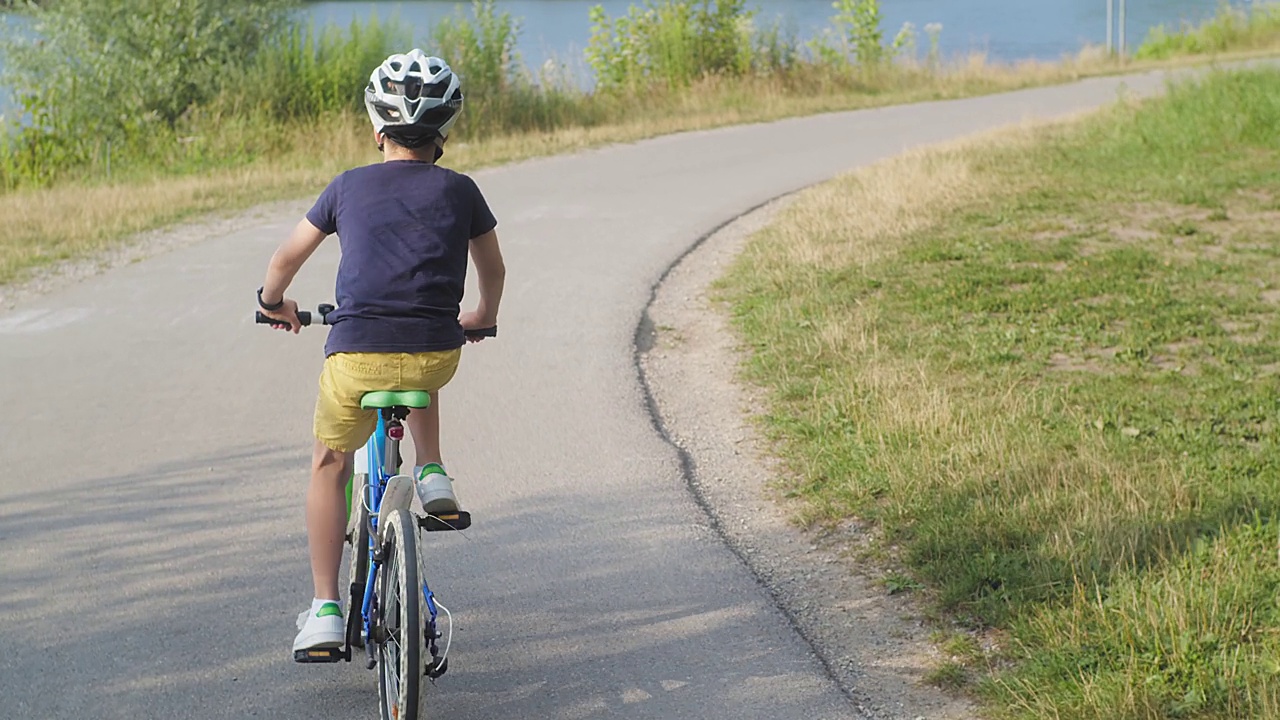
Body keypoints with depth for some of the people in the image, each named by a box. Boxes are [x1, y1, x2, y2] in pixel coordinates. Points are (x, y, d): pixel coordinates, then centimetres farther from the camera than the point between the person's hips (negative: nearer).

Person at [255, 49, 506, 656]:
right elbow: (493, 269, 24)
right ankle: (432, 475, 21)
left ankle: (325, 611, 15)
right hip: (438, 354, 1)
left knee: (329, 466, 20)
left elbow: (286, 258, 19)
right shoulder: (458, 191, 9)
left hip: (357, 355, -1)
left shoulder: (349, 187, 9)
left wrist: (274, 301, 40)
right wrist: (484, 316, 44)